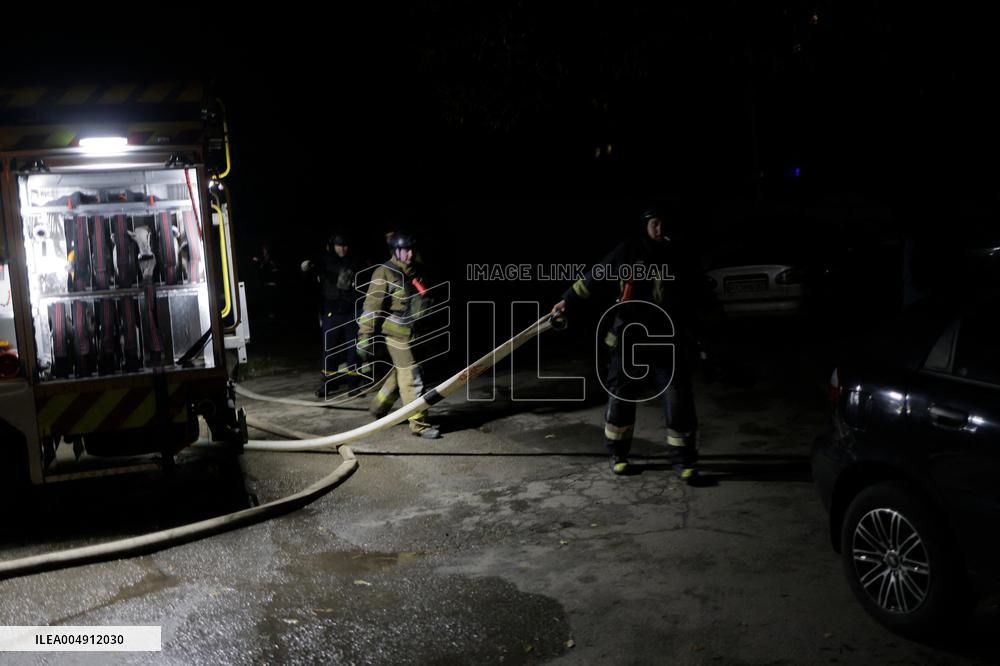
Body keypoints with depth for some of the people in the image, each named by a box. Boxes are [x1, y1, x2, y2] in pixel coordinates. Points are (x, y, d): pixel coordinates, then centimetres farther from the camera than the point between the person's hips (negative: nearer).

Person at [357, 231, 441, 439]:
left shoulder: (418, 270, 8)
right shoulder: (384, 273, -13)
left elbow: (426, 298, 24)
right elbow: (372, 306, -14)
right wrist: (365, 337, -16)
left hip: (415, 331, 7)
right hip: (397, 333, -7)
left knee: (400, 373, 17)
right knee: (412, 378, -6)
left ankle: (379, 407, 36)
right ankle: (419, 424, 1)